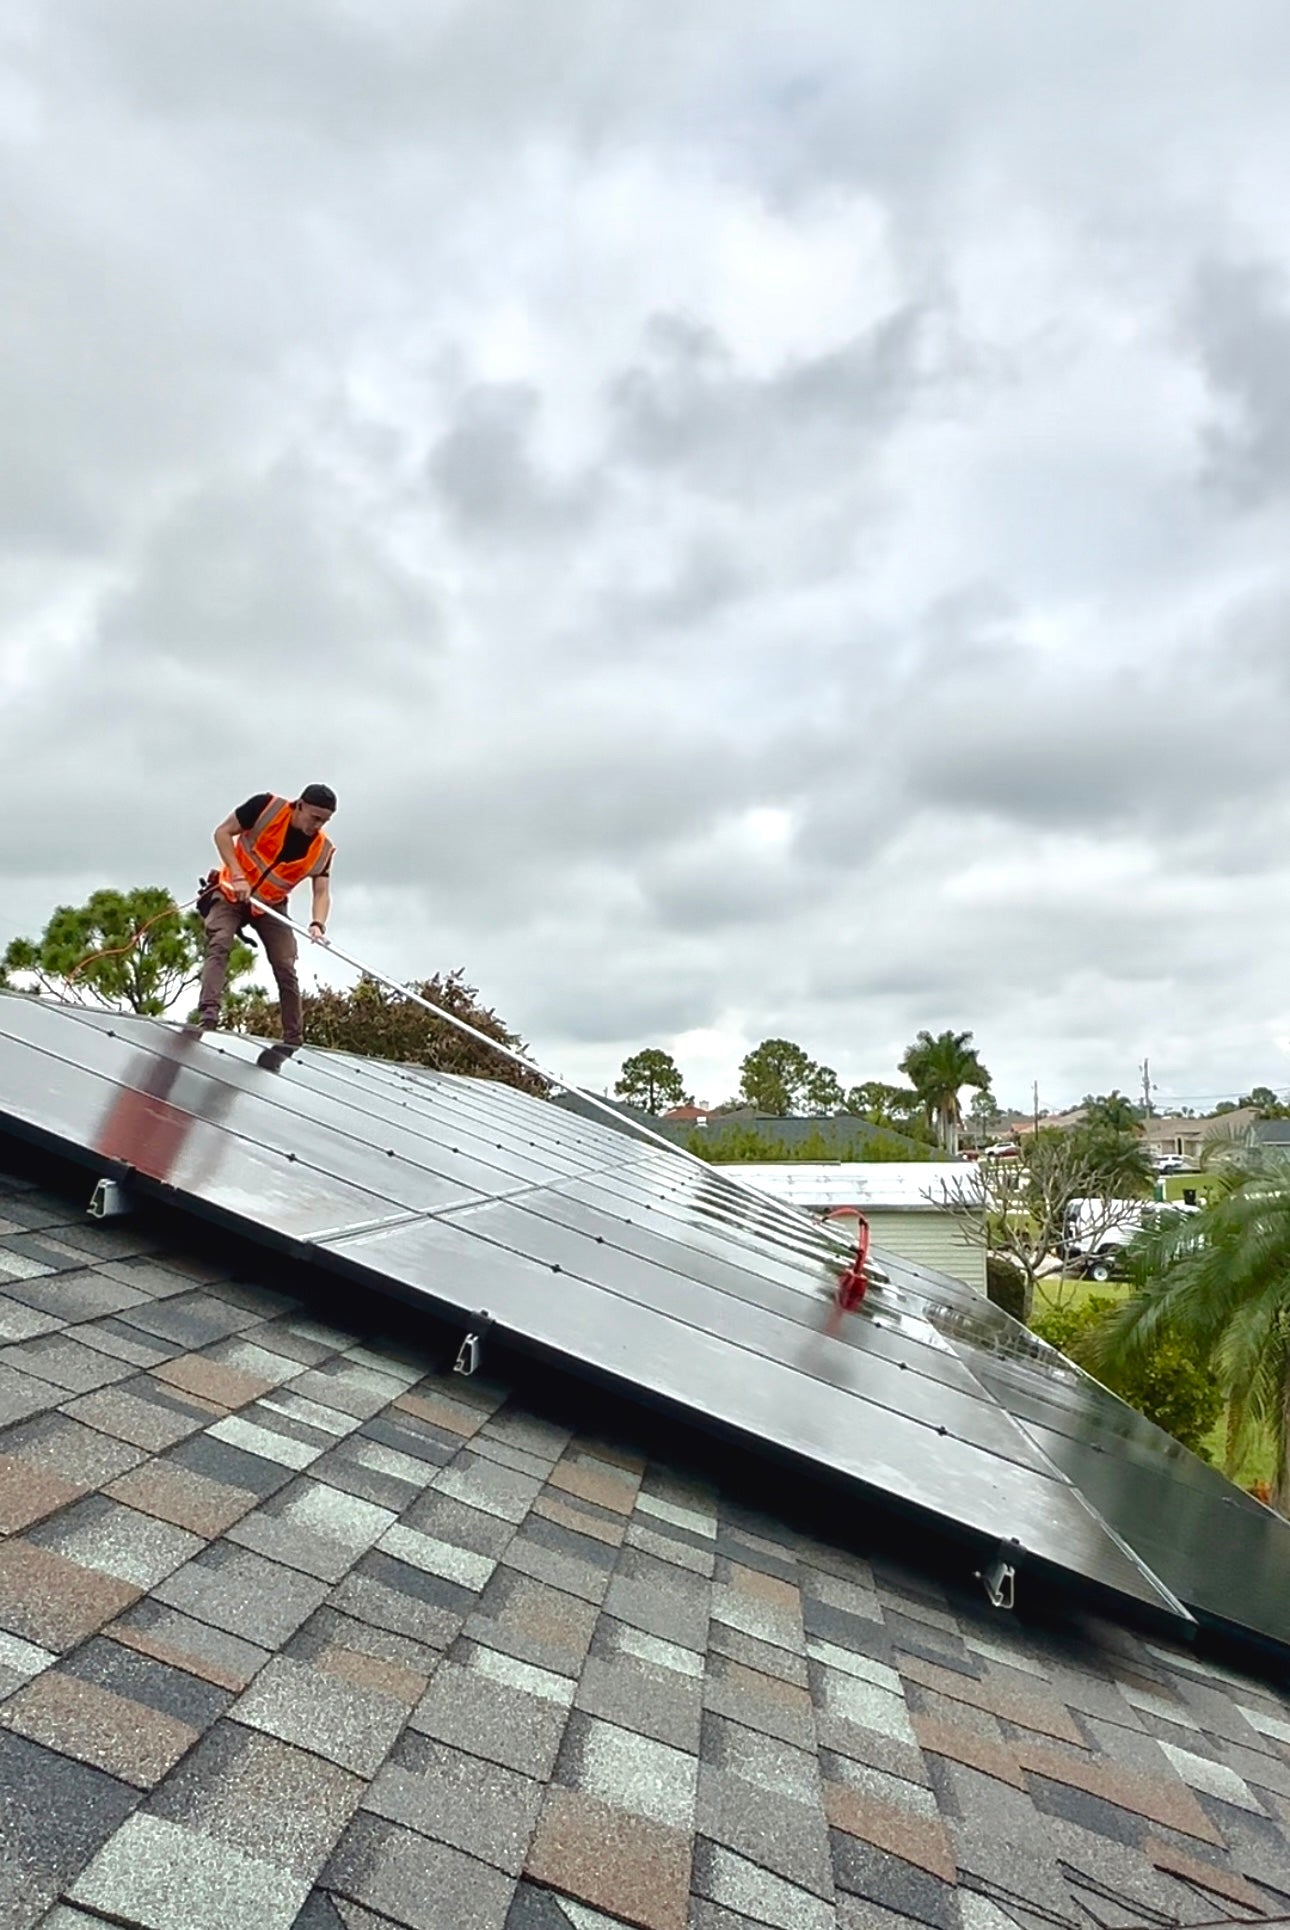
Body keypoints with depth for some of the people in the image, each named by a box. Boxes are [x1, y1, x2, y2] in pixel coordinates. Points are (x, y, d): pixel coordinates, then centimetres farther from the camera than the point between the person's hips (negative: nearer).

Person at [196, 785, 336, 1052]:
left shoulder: (322, 850, -12)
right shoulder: (266, 806, -19)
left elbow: (321, 892, -14)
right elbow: (222, 832, -14)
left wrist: (317, 924, -34)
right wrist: (238, 876, -25)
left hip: (271, 906, 2)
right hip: (231, 894, -2)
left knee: (286, 968, -5)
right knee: (219, 946, -24)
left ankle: (294, 1040, 1)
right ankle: (207, 1018, -33)